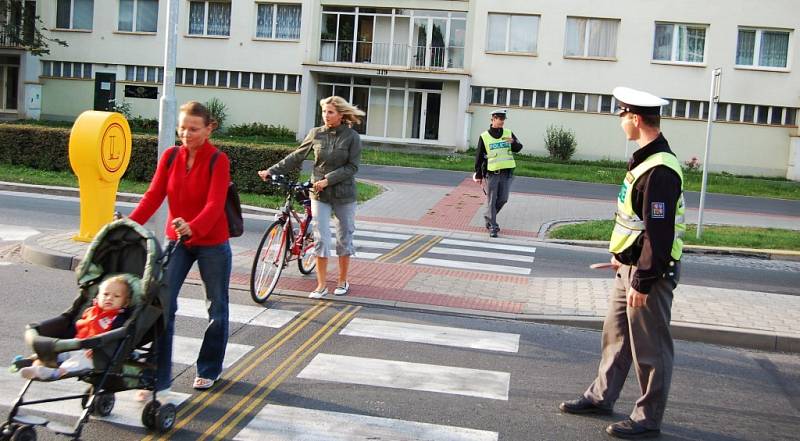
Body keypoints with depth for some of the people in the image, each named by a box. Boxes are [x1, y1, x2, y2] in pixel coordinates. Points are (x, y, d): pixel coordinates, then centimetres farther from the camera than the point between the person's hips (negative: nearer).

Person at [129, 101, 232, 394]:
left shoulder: (218, 160, -14)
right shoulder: (170, 156, 0)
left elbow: (215, 204, -25)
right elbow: (154, 195, -6)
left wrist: (193, 227, -44)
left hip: (212, 243, -3)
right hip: (177, 241, 3)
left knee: (216, 308, 11)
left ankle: (209, 369, 30)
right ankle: (158, 376, 1)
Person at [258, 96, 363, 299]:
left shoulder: (352, 137, -7)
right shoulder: (316, 134, 0)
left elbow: (351, 167, -10)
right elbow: (296, 157, 6)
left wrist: (328, 180, -19)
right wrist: (271, 171, 1)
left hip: (343, 195, -1)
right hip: (320, 194, 1)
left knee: (344, 238, 9)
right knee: (321, 239, -2)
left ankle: (342, 281, 26)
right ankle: (321, 285, 7)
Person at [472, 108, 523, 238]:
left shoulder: (508, 134, 7)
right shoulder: (484, 137, -1)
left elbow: (518, 148, -1)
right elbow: (479, 156, 2)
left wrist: (513, 142, -24)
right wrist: (478, 175, 2)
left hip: (506, 172, 3)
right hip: (492, 173, -3)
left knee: (503, 199, 5)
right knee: (492, 201, -2)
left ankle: (488, 217, 29)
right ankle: (493, 227, 4)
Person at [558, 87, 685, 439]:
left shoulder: (659, 171, -23)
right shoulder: (646, 160, 10)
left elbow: (659, 232, -25)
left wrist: (643, 281, -22)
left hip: (649, 272, -10)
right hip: (630, 267, 10)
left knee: (650, 348, 3)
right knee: (616, 336, 20)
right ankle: (601, 397, 35)